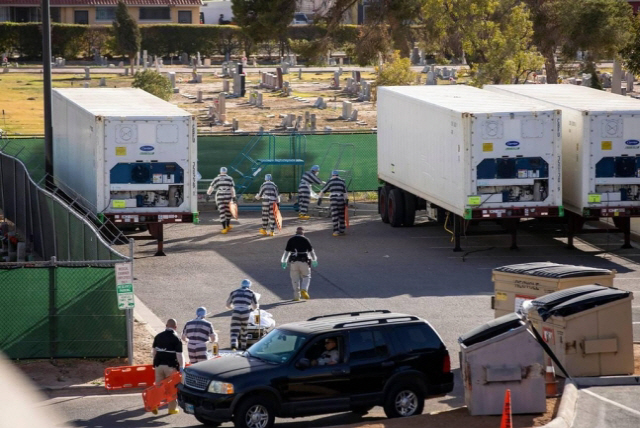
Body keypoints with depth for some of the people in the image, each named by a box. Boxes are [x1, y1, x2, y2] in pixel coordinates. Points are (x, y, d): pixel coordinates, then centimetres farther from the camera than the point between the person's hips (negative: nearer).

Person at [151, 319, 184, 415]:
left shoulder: (158, 336, 7)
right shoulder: (176, 339, -9)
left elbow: (154, 351, 14)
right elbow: (179, 355, -15)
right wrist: (181, 367, -12)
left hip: (158, 365, 4)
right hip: (171, 366, -4)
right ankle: (172, 408, 11)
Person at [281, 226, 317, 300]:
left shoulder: (291, 240, 7)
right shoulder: (305, 239, 1)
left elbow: (286, 252, 7)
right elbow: (311, 251, 6)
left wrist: (284, 261, 16)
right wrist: (314, 260, 19)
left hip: (294, 262, 2)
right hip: (304, 261, -2)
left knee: (295, 278, 9)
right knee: (306, 276, 12)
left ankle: (296, 296, 7)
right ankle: (304, 290, -11)